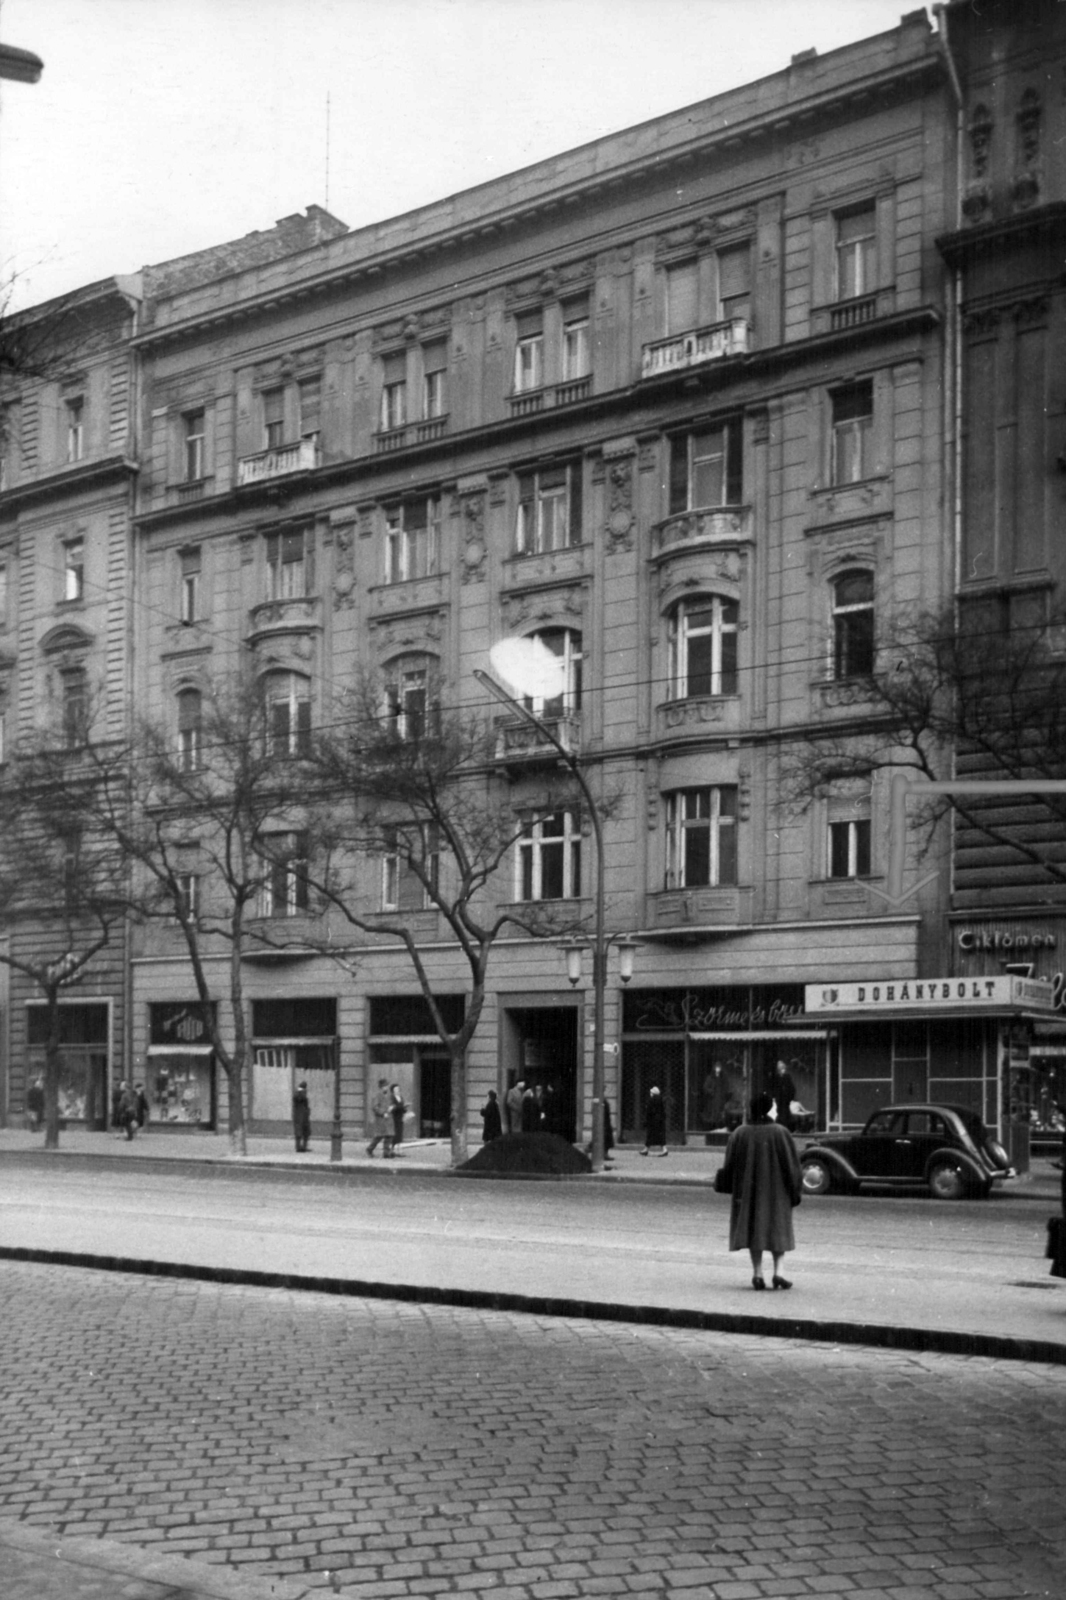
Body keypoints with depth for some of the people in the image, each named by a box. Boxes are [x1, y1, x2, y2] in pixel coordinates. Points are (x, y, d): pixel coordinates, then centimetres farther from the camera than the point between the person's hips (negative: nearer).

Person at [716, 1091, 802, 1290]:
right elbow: (791, 1164, -9)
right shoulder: (781, 1133, -11)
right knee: (777, 1228, 11)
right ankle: (778, 1272, 1)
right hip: (776, 1189, -1)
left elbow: (729, 1164, -2)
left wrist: (723, 1185, 11)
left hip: (748, 1189, 1)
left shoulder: (739, 1134, -6)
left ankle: (757, 1274, 5)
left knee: (753, 1228, 10)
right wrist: (795, 1191, 0)